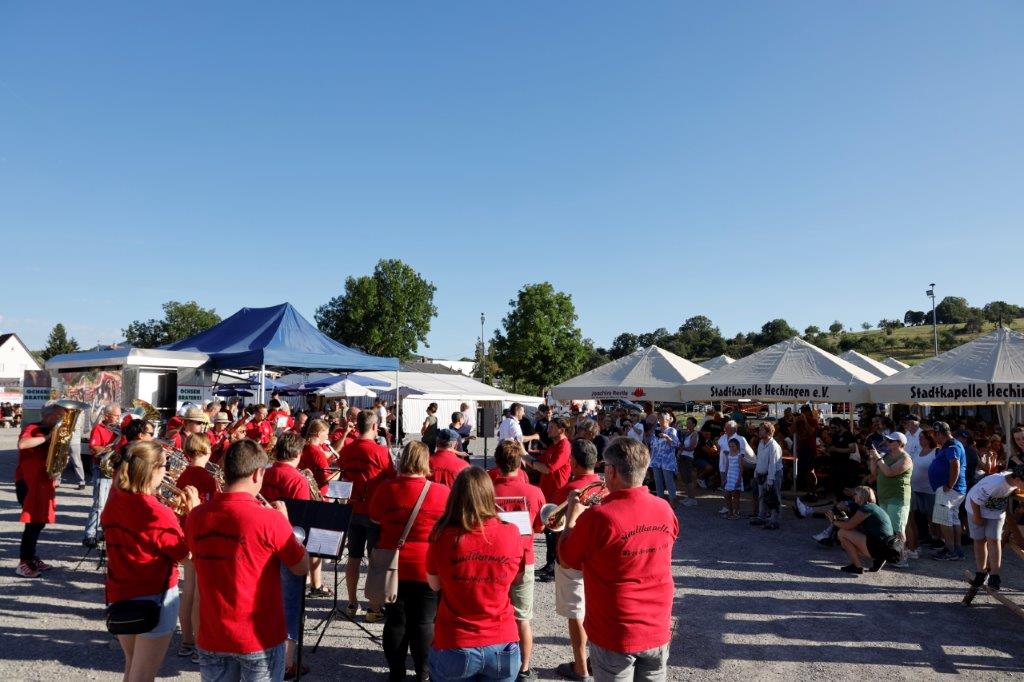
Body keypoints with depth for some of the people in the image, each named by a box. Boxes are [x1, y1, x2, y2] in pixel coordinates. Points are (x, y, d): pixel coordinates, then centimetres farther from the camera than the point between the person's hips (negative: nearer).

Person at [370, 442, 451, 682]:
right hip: (427, 569, -2)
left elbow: (375, 519, 10)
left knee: (395, 620, 14)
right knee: (423, 622, 9)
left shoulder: (386, 488, -7)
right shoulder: (441, 492, -14)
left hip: (393, 566, 2)